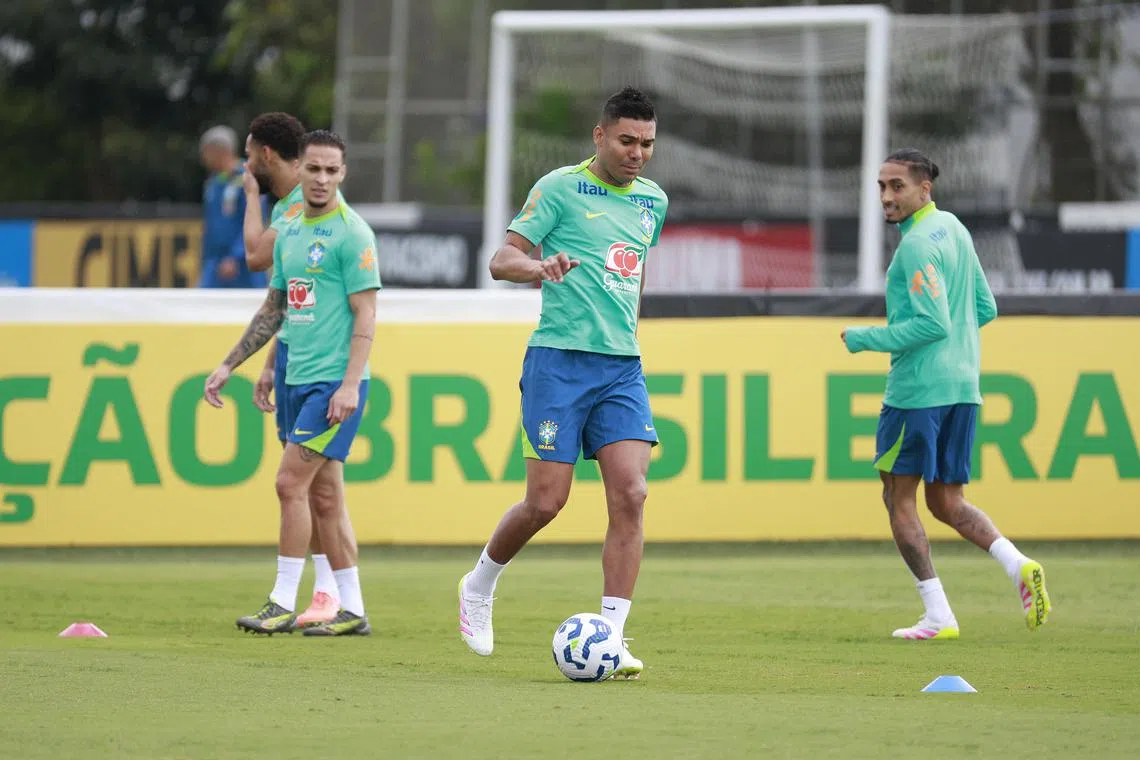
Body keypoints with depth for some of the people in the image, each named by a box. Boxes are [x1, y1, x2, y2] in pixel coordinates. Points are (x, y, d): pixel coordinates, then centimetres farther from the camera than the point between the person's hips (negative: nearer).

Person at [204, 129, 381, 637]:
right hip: (299, 380, 8)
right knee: (324, 496, 8)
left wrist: (350, 385, -21)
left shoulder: (351, 234, -9)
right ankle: (352, 612, 12)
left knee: (291, 484, -12)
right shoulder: (290, 233, 15)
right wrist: (229, 366, 21)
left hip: (335, 383, -8)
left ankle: (283, 605, -7)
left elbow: (365, 315, -13)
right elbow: (274, 310, 23)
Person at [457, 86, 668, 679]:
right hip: (559, 360, -5)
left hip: (622, 368, 5)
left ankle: (610, 637, -11)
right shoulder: (560, 187, -3)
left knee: (630, 495, -11)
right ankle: (479, 587, 22)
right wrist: (540, 266, -26)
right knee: (545, 501, -6)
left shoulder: (653, 200, 14)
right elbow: (502, 260, -6)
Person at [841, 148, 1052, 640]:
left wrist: (865, 339, -13)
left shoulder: (917, 245, -15)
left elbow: (933, 324, -20)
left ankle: (938, 616, -1)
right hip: (962, 385, 9)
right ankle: (1018, 564, -9)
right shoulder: (954, 229, 13)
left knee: (899, 498, 3)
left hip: (917, 389, -9)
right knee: (945, 501, 14)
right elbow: (985, 308, 19)